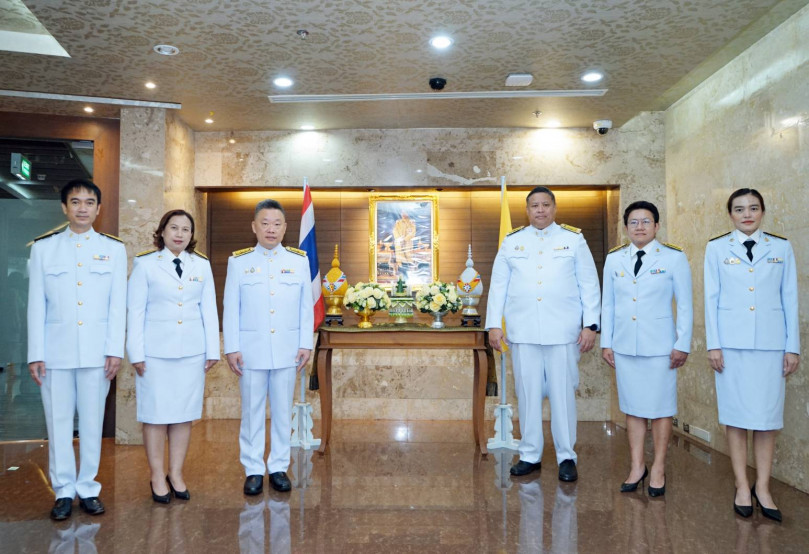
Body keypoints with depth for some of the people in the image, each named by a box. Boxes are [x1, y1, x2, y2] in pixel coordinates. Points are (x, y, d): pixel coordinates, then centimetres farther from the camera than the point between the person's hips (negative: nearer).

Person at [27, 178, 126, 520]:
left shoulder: (114, 248, 4)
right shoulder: (43, 247, 5)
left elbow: (118, 304, 2)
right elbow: (36, 305, 3)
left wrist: (115, 350, -4)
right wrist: (35, 354, -2)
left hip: (97, 352, 0)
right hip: (55, 351, 0)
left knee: (92, 422, 6)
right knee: (58, 422, 6)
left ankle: (88, 488, 19)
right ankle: (63, 491, 19)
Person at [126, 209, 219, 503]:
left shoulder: (202, 265, 7)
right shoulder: (145, 264, 0)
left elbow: (209, 310, 7)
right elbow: (135, 311, -1)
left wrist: (212, 350, 4)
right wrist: (136, 354, -5)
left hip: (192, 351, 3)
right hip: (156, 351, -2)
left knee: (184, 413, 8)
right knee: (156, 414, 3)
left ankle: (176, 473, 20)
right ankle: (157, 477, 17)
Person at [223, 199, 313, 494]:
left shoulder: (299, 260, 3)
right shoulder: (238, 261, 1)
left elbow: (306, 306, 4)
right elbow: (231, 308, 1)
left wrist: (306, 344, 0)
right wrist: (231, 348, -3)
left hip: (287, 350, 1)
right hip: (251, 350, -1)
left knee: (282, 411, 9)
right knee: (252, 412, 7)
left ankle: (279, 467, 22)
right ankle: (253, 470, 20)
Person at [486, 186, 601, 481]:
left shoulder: (574, 239, 7)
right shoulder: (511, 241, 10)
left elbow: (589, 285, 4)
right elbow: (498, 285, 8)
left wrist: (590, 325, -2)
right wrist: (494, 324, 3)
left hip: (562, 331, -1)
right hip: (523, 332, 2)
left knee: (563, 393, 3)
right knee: (527, 393, 6)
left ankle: (566, 457, 17)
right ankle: (530, 455, 19)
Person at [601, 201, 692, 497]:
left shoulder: (674, 258, -2)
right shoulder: (613, 259, 7)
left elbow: (685, 306, 0)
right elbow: (608, 304, 10)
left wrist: (682, 345, -5)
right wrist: (606, 343, 7)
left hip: (659, 346, -3)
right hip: (625, 346, 3)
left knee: (660, 408, 5)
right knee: (633, 408, 10)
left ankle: (658, 469, 19)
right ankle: (636, 467, 22)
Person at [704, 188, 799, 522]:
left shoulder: (781, 248, 8)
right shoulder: (716, 248, 5)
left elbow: (790, 299, 7)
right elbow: (711, 298, 2)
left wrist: (792, 346, 2)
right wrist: (713, 344, -4)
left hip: (771, 343, 1)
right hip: (732, 342, -1)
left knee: (767, 416, 2)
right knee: (736, 415, 3)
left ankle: (763, 487, 14)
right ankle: (742, 486, 13)